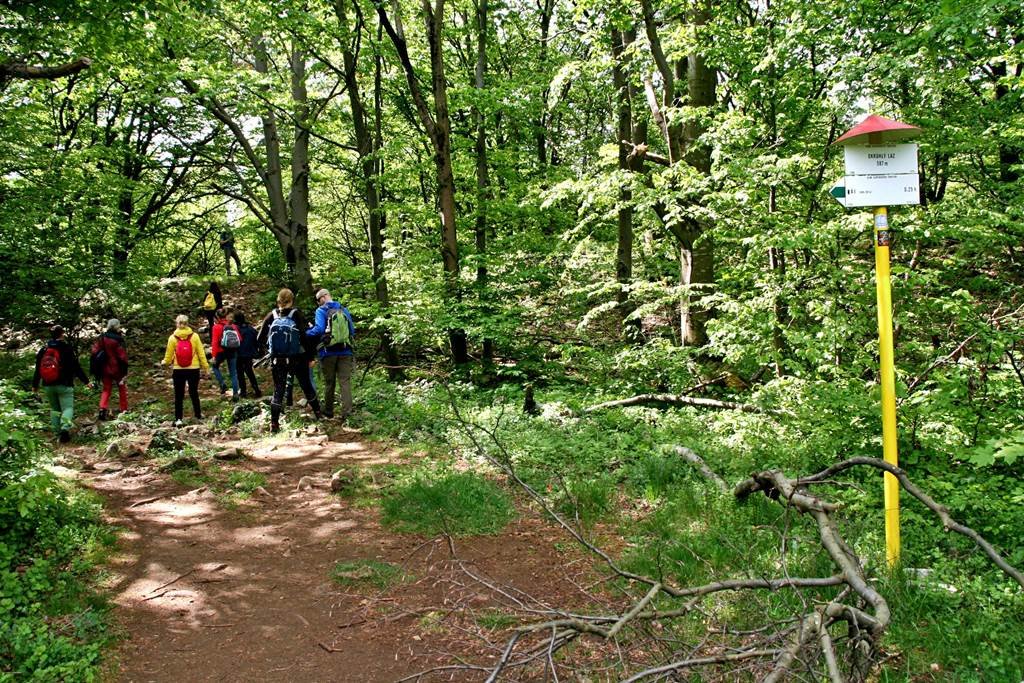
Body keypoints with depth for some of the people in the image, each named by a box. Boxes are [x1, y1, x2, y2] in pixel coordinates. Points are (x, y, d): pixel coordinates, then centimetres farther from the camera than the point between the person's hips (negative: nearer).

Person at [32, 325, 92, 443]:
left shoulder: (43, 350, 7)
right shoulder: (67, 348, -7)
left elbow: (38, 369, 13)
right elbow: (77, 367, -8)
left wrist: (35, 385, 23)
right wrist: (86, 381, -2)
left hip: (48, 386, 5)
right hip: (64, 385, -5)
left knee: (54, 409, 16)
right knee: (68, 408, -5)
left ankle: (58, 433, 15)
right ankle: (65, 428, -28)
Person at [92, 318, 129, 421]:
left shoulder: (102, 338, 1)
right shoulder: (118, 339, -14)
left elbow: (95, 351, 4)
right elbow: (122, 355, -14)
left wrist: (97, 367, 11)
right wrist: (125, 369, -6)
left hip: (105, 368, 4)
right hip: (116, 368, -4)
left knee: (106, 389, 11)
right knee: (122, 388, 14)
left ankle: (102, 409, -7)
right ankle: (123, 409, 19)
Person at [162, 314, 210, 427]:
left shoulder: (172, 338, -8)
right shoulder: (194, 336, -7)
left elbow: (169, 355, 0)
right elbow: (201, 353, -3)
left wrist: (165, 362, 21)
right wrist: (206, 366, 6)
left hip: (178, 370, -1)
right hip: (193, 369, 1)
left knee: (178, 395, 7)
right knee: (194, 393, 15)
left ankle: (178, 419, 3)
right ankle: (198, 415, 24)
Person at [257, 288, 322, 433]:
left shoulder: (271, 316, 0)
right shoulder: (296, 314, -7)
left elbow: (260, 339, 0)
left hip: (277, 360, 2)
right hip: (297, 359, -1)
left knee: (278, 391, 8)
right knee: (307, 387, 15)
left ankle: (274, 424, 4)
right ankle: (318, 413, 28)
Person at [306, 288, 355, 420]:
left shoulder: (321, 311, -4)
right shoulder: (344, 310, 9)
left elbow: (319, 329, -18)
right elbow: (352, 330, 9)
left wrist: (306, 333, -3)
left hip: (328, 352, -2)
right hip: (345, 352, 2)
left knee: (329, 383, 10)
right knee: (345, 382, -1)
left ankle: (328, 411, 21)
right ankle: (346, 411, -12)